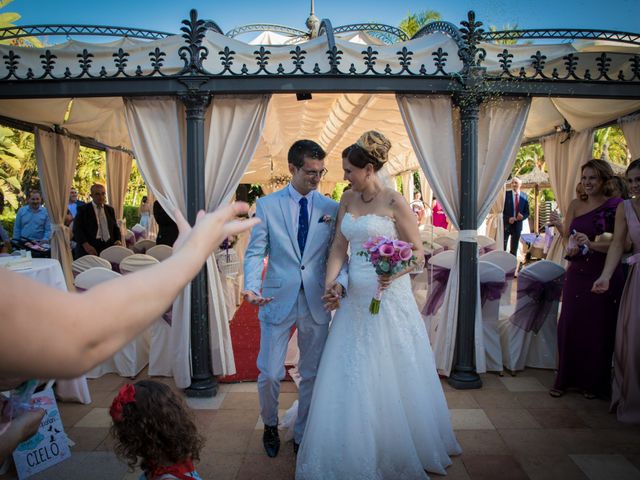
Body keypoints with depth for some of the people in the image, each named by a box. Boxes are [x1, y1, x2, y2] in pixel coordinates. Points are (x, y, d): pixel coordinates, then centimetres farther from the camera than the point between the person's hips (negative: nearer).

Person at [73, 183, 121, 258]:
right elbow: (77, 229, -1)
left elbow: (115, 227, 22)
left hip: (108, 247, 3)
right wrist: (86, 245, -16)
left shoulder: (110, 210, 18)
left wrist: (117, 240, 2)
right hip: (89, 249, -3)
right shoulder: (83, 209, 6)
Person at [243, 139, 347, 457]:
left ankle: (302, 435, 36)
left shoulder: (331, 208, 2)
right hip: (278, 300, -1)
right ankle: (270, 426, 38)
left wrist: (339, 281, -19)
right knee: (270, 374, 6)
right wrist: (252, 286, -21)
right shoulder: (267, 205, -2)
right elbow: (255, 252, -4)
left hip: (317, 302, 2)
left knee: (312, 375, 13)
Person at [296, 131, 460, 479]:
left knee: (391, 376, 8)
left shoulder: (394, 202, -10)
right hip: (355, 298, 5)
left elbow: (417, 251, -7)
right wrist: (330, 284, -8)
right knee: (351, 378, 11)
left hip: (389, 297, -5)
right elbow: (339, 247, 6)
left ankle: (400, 451, 31)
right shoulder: (347, 200, 7)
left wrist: (394, 273, -25)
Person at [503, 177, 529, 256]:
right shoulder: (506, 194, -4)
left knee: (514, 249, 10)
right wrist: (508, 219, -18)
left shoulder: (524, 197, 5)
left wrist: (522, 216, -13)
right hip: (506, 225, -3)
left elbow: (527, 213, 8)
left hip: (517, 225, 3)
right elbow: (501, 210, -5)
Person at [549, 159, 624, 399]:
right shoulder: (575, 205, 8)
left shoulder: (616, 207, -7)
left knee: (598, 329, 6)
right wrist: (559, 225, -15)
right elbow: (569, 235, 5)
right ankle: (566, 379, 20)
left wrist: (591, 244, -26)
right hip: (577, 274, 4)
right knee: (569, 325, 6)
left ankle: (593, 383, 23)